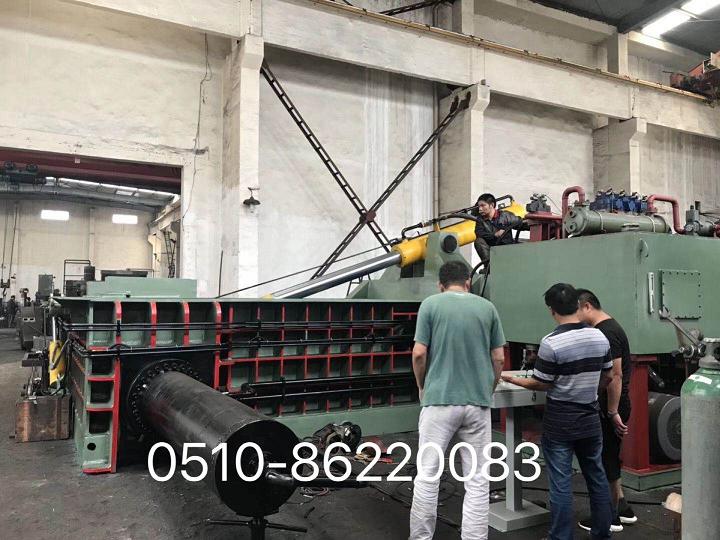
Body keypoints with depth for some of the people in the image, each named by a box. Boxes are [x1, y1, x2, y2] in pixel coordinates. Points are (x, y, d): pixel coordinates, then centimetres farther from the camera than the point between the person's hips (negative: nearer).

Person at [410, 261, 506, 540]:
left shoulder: (430, 304, -2)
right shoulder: (487, 307, 6)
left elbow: (419, 353, -6)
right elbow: (499, 358, 6)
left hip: (439, 399, -2)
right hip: (478, 402, 3)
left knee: (427, 476, 9)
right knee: (477, 480, 9)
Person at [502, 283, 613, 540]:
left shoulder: (551, 343, -20)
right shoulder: (600, 337, -1)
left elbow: (541, 384, -14)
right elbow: (607, 377, 9)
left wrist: (512, 380, 1)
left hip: (559, 424, -5)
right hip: (590, 420, 6)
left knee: (561, 484, 3)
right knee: (597, 478, 18)